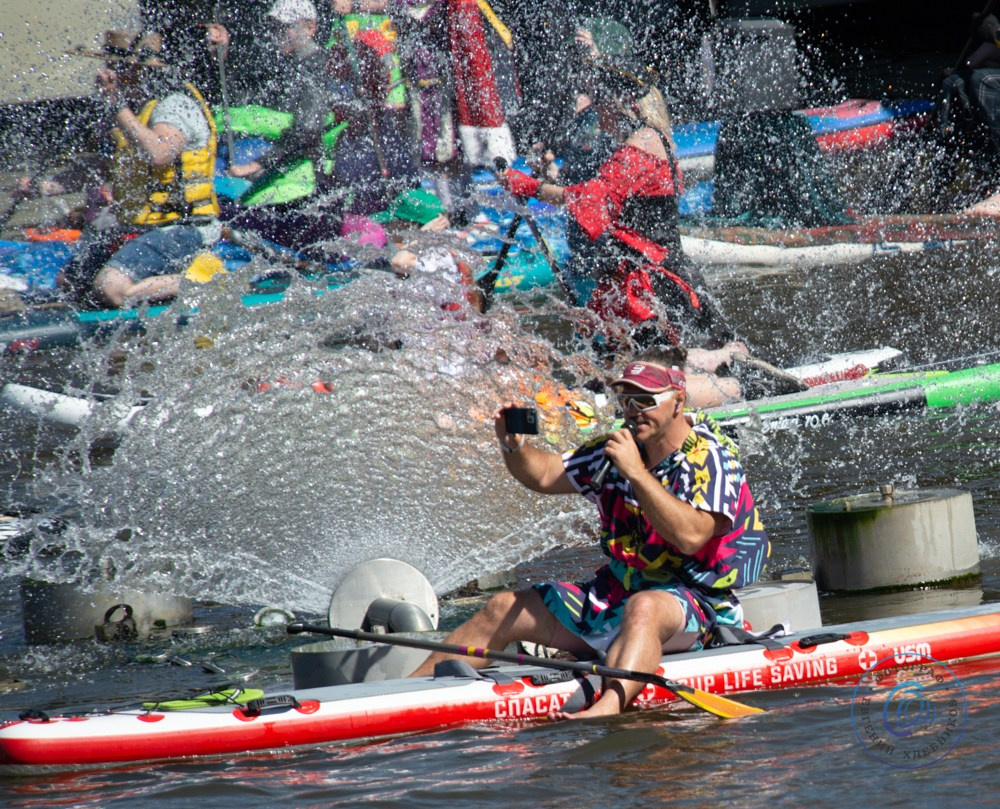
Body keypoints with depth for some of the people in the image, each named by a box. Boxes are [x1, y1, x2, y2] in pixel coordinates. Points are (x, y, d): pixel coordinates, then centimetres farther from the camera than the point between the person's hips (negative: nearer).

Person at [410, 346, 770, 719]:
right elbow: (542, 475, 13)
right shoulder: (620, 448, 8)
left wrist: (637, 473, -30)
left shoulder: (711, 457, -12)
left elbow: (691, 536, -28)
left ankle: (606, 710, -68)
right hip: (616, 591, 8)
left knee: (642, 608, -43)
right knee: (503, 609, 5)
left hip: (695, 604, -8)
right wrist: (514, 446, -9)